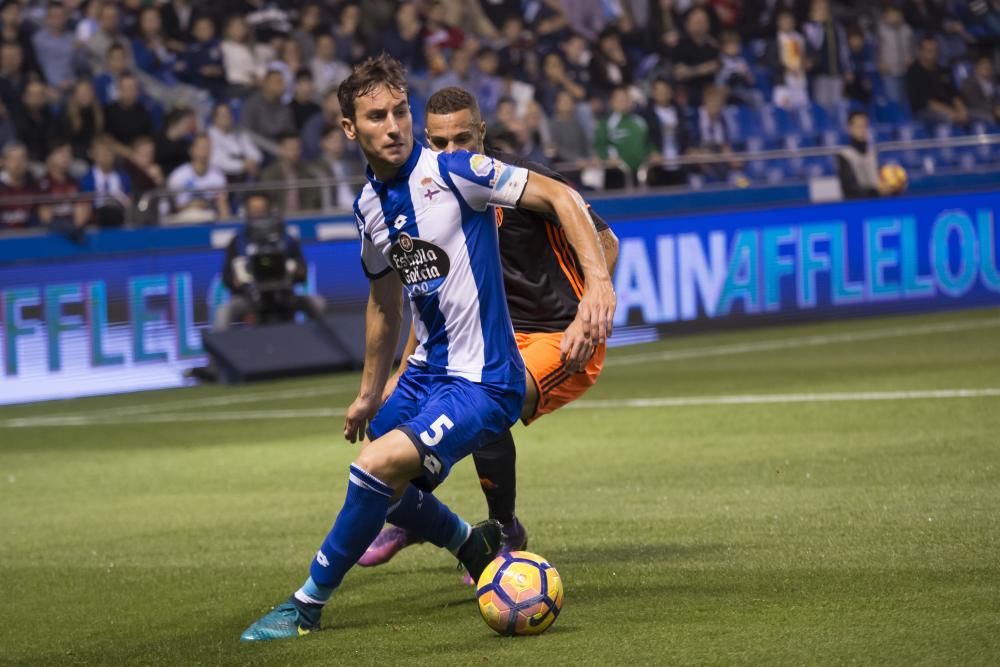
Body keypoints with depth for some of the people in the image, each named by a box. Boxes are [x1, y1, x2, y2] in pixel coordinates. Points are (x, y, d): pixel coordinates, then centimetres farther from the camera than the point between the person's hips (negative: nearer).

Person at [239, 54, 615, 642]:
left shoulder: (451, 171, -17)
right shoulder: (369, 205, 5)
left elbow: (560, 196, -18)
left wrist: (599, 282, -30)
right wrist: (370, 393, 26)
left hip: (483, 383, -9)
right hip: (426, 372, 9)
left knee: (377, 465, -25)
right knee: (386, 491, 21)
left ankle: (309, 605, -8)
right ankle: (476, 545, 48)